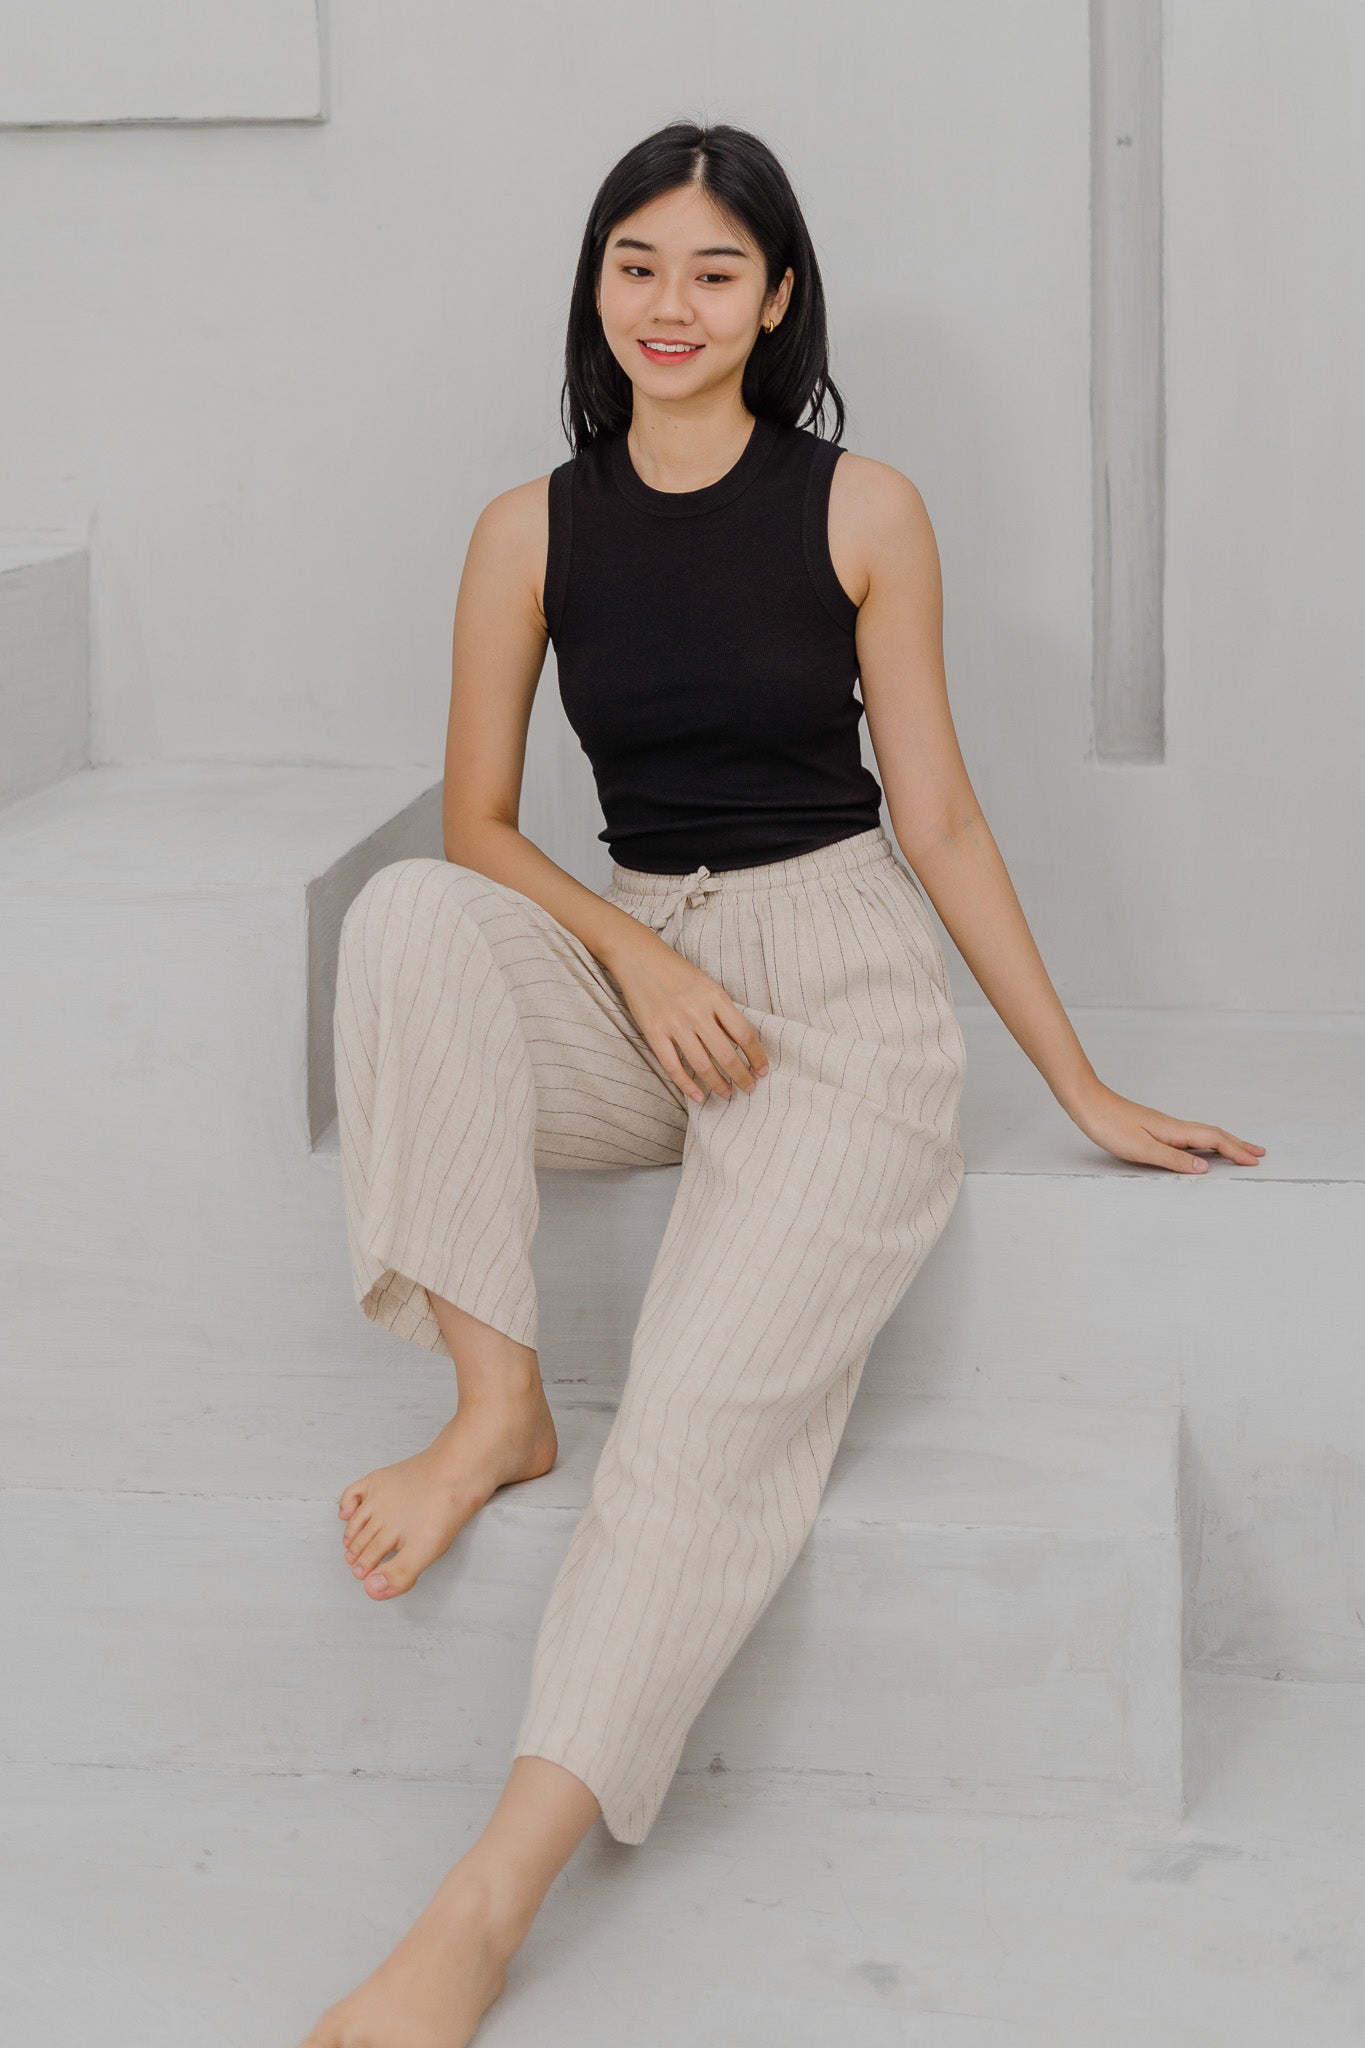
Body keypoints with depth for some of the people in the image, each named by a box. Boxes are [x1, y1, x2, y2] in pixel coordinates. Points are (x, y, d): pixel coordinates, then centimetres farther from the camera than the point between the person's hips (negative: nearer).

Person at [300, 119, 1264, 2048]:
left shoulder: (863, 513, 0)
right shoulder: (534, 529, 6)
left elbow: (940, 818, 4)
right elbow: (478, 821, 7)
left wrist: (1087, 1091, 5)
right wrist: (636, 953, -12)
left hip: (843, 977, -3)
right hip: (631, 970, 3)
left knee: (710, 1410, -24)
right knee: (409, 914, -29)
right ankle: (495, 1402, -23)